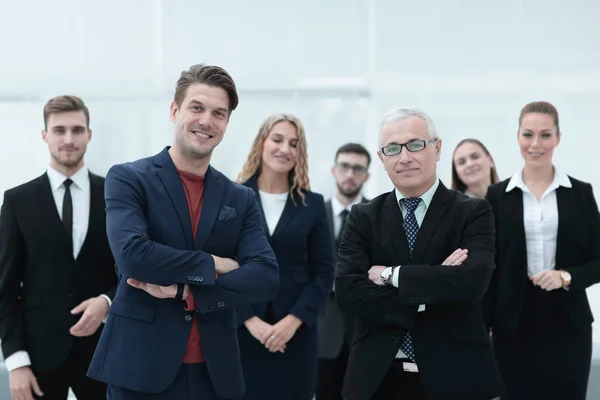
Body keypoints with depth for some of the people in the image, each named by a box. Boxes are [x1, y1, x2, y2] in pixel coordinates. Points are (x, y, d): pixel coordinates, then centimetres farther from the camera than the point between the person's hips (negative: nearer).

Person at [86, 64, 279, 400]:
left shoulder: (241, 199, 8)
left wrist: (185, 290, -15)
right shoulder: (128, 179, -2)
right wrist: (214, 265, -10)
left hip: (216, 371, 3)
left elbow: (266, 278, -4)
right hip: (141, 367, -3)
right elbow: (132, 254, -18)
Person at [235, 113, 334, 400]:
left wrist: (294, 319, -9)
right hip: (242, 329, -1)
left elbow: (324, 272, 3)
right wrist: (250, 320, -12)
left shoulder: (312, 203, 6)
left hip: (295, 332, 1)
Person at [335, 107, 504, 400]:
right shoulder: (363, 218, 4)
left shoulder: (473, 213, -2)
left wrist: (391, 275, -14)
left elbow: (472, 281, -19)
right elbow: (348, 291, -9)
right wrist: (432, 291, -16)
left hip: (453, 376, -1)